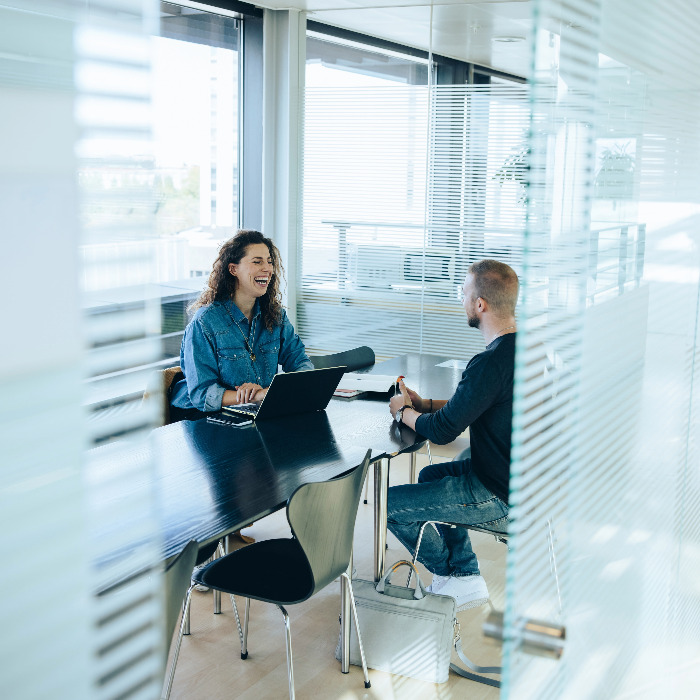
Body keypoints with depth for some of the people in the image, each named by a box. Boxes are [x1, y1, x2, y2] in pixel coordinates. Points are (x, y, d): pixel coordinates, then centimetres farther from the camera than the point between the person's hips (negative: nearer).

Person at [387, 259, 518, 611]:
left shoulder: (491, 363, -28)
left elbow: (442, 430, -22)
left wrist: (404, 411, -3)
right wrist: (424, 404, 9)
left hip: (500, 498, -10)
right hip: (525, 478, 10)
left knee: (389, 503, 0)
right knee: (430, 476, 30)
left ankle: (452, 576, 22)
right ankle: (466, 575, 26)